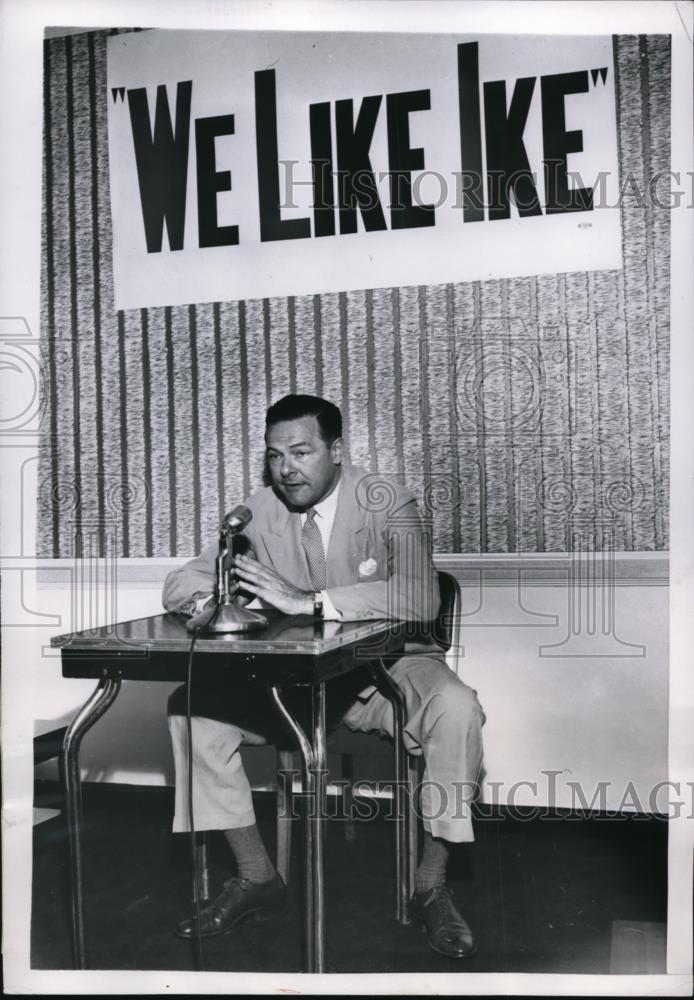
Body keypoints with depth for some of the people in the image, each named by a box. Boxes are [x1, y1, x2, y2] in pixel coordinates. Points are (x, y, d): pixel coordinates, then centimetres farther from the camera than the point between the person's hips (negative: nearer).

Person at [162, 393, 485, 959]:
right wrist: (226, 597, -25)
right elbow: (180, 586, 0)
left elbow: (421, 597, -29)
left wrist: (306, 601, -37)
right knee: (190, 706, -15)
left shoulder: (385, 502, -12)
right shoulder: (261, 511, -1)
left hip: (386, 668, -3)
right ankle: (256, 876, -1)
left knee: (456, 709, -33)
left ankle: (431, 886, -12)